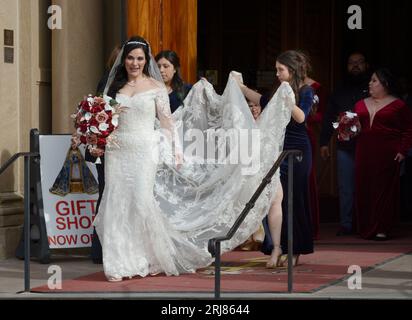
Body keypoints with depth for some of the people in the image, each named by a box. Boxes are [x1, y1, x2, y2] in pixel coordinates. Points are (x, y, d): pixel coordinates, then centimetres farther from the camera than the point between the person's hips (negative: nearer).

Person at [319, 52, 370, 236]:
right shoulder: (339, 92, 17)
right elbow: (328, 119, 16)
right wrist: (324, 142, 8)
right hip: (345, 147, 3)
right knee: (345, 188, 2)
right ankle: (346, 224, 6)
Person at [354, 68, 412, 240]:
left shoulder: (397, 105, 1)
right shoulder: (361, 105, 15)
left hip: (387, 154, -5)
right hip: (364, 153, 5)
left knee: (384, 189, -5)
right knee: (364, 189, 2)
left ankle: (382, 229, -2)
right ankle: (366, 229, 9)